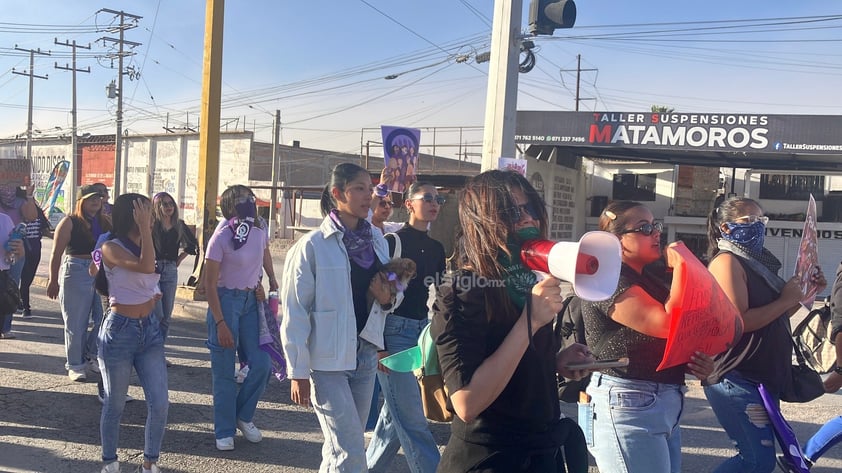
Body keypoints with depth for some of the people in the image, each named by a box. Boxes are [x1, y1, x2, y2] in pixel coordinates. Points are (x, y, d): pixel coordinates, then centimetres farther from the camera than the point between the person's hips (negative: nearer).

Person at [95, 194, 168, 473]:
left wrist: (154, 293, 9)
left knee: (159, 403, 1)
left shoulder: (145, 245, 9)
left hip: (150, 329, 6)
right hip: (120, 330, -6)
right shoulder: (111, 248, -12)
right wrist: (144, 228, -25)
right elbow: (145, 267, -31)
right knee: (115, 404, 9)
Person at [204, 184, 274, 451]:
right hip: (225, 301, -5)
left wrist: (273, 281, 23)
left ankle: (244, 417, 24)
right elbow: (210, 284, -14)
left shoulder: (259, 231, -1)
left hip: (251, 301, 5)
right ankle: (225, 432, 16)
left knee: (261, 364, 1)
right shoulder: (221, 237, -16)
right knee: (225, 372, 2)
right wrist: (220, 323, -18)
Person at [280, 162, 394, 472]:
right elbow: (295, 313, -10)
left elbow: (386, 296, 20)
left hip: (365, 354, 6)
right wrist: (298, 372, -10)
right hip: (326, 359, -6)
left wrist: (387, 298, -4)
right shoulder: (312, 246, -10)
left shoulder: (378, 241, 7)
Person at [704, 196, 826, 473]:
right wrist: (786, 300, -15)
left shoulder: (755, 262, 15)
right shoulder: (727, 261, -14)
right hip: (737, 380, -10)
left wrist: (805, 292, 10)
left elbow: (775, 316, 23)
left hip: (762, 378, 10)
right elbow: (737, 322, -23)